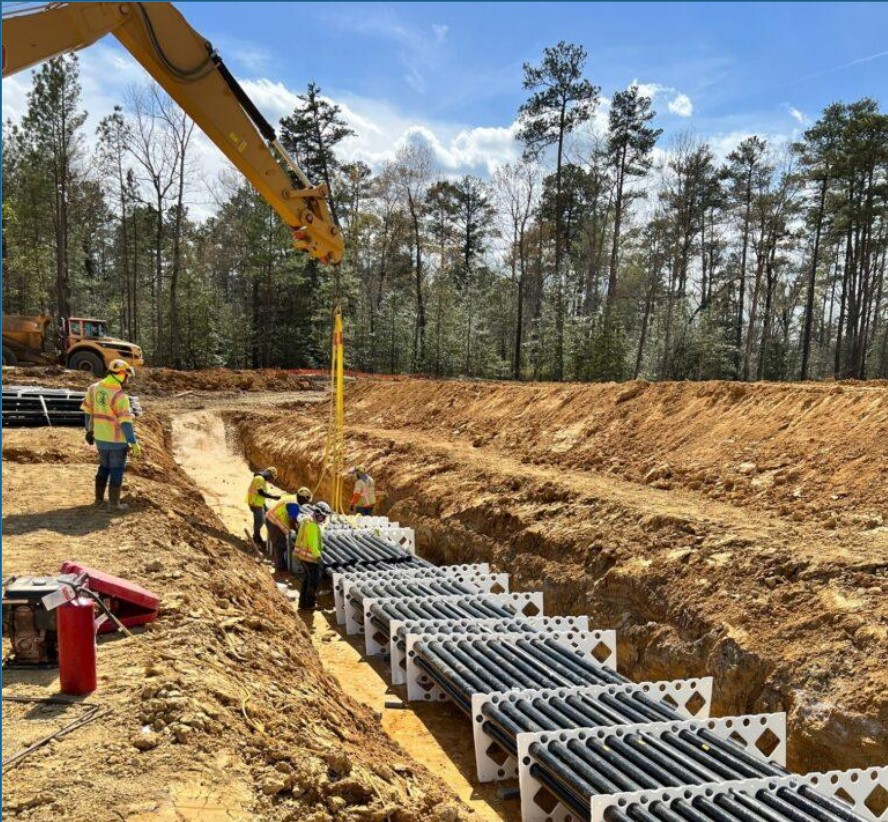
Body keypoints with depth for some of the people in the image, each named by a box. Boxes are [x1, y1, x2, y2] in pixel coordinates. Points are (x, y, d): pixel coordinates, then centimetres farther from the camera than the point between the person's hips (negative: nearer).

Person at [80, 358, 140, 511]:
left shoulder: (94, 388, -1)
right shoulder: (120, 397, -23)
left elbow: (87, 411, 9)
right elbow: (126, 423, -24)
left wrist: (89, 430, 23)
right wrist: (134, 444, -20)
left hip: (100, 438, 7)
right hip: (118, 440, -7)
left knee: (104, 467, 24)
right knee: (117, 471, 8)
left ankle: (99, 498, 31)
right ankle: (114, 503, 16)